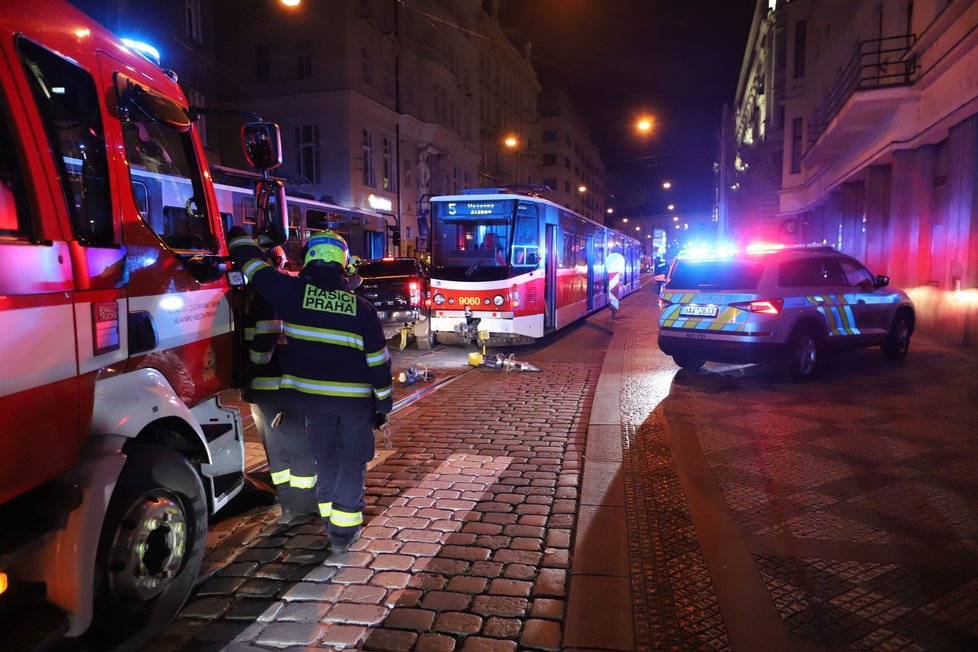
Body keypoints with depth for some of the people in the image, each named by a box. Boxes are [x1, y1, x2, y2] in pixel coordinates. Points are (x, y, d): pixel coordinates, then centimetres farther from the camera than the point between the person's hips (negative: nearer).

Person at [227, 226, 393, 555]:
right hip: (355, 397, -1)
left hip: (312, 395, 1)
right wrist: (383, 402, 9)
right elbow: (378, 360, -1)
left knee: (325, 458, 18)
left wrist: (237, 237, 24)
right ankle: (344, 530, 11)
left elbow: (254, 266, 4)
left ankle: (331, 520, 28)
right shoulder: (362, 308, -3)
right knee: (352, 460, 10)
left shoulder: (293, 292, -7)